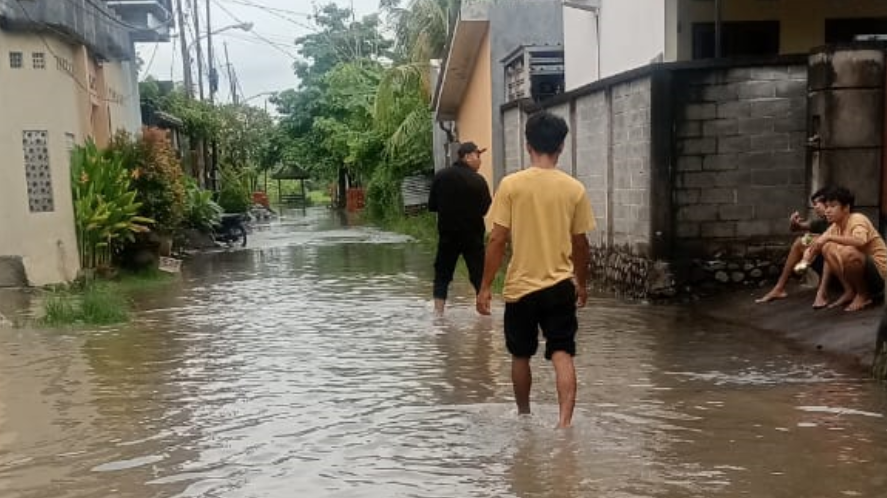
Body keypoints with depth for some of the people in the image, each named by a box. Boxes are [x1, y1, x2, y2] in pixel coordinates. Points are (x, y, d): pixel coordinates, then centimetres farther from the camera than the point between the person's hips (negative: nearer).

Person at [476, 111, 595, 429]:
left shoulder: (511, 184, -8)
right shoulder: (574, 188, -2)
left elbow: (497, 240, -9)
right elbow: (580, 243, 4)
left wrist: (485, 287, -2)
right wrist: (582, 283, 19)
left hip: (520, 286, 0)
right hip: (560, 286, 1)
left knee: (521, 356, 16)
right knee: (562, 355, 2)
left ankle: (524, 417, 33)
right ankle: (565, 421, -10)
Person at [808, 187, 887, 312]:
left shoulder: (857, 219, -19)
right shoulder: (835, 226, 4)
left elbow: (860, 241, -41)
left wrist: (829, 237, -41)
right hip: (862, 268, 8)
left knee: (848, 252, -34)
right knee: (827, 248, -4)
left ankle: (863, 295, -10)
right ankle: (849, 291, 1)